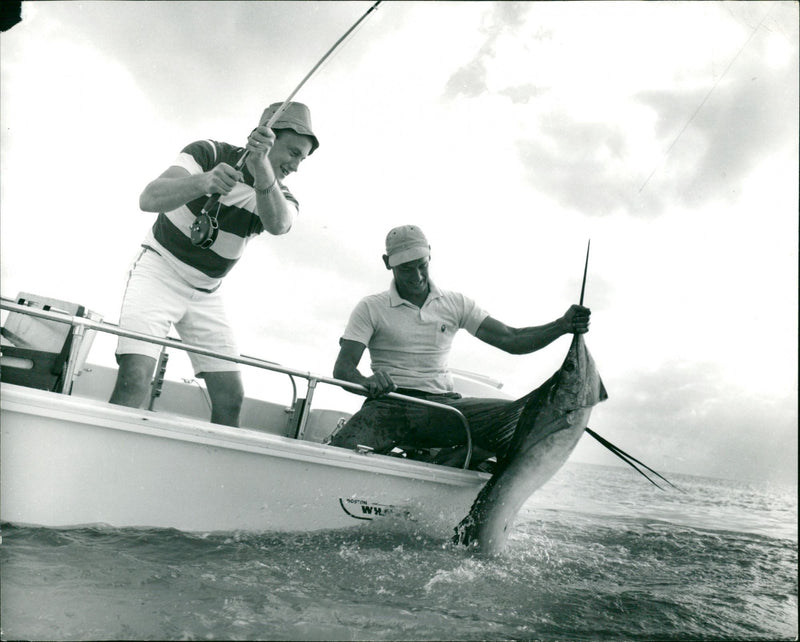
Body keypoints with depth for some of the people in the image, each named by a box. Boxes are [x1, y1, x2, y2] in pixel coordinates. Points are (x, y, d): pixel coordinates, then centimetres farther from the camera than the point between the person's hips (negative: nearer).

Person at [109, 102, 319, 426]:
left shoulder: (281, 195, -2)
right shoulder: (209, 152, -12)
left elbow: (277, 224, -28)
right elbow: (149, 199, -26)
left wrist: (261, 167, -46)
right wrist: (203, 182, -46)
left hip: (206, 295, 4)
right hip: (159, 270, -4)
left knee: (231, 397, -3)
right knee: (134, 380, -21)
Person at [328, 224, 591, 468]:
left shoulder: (456, 304, 14)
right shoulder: (371, 308, 7)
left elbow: (511, 339, 8)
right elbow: (342, 368, -2)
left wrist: (562, 326, -9)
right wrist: (368, 382, -26)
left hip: (444, 406, 3)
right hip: (391, 405, -2)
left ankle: (443, 464, -20)